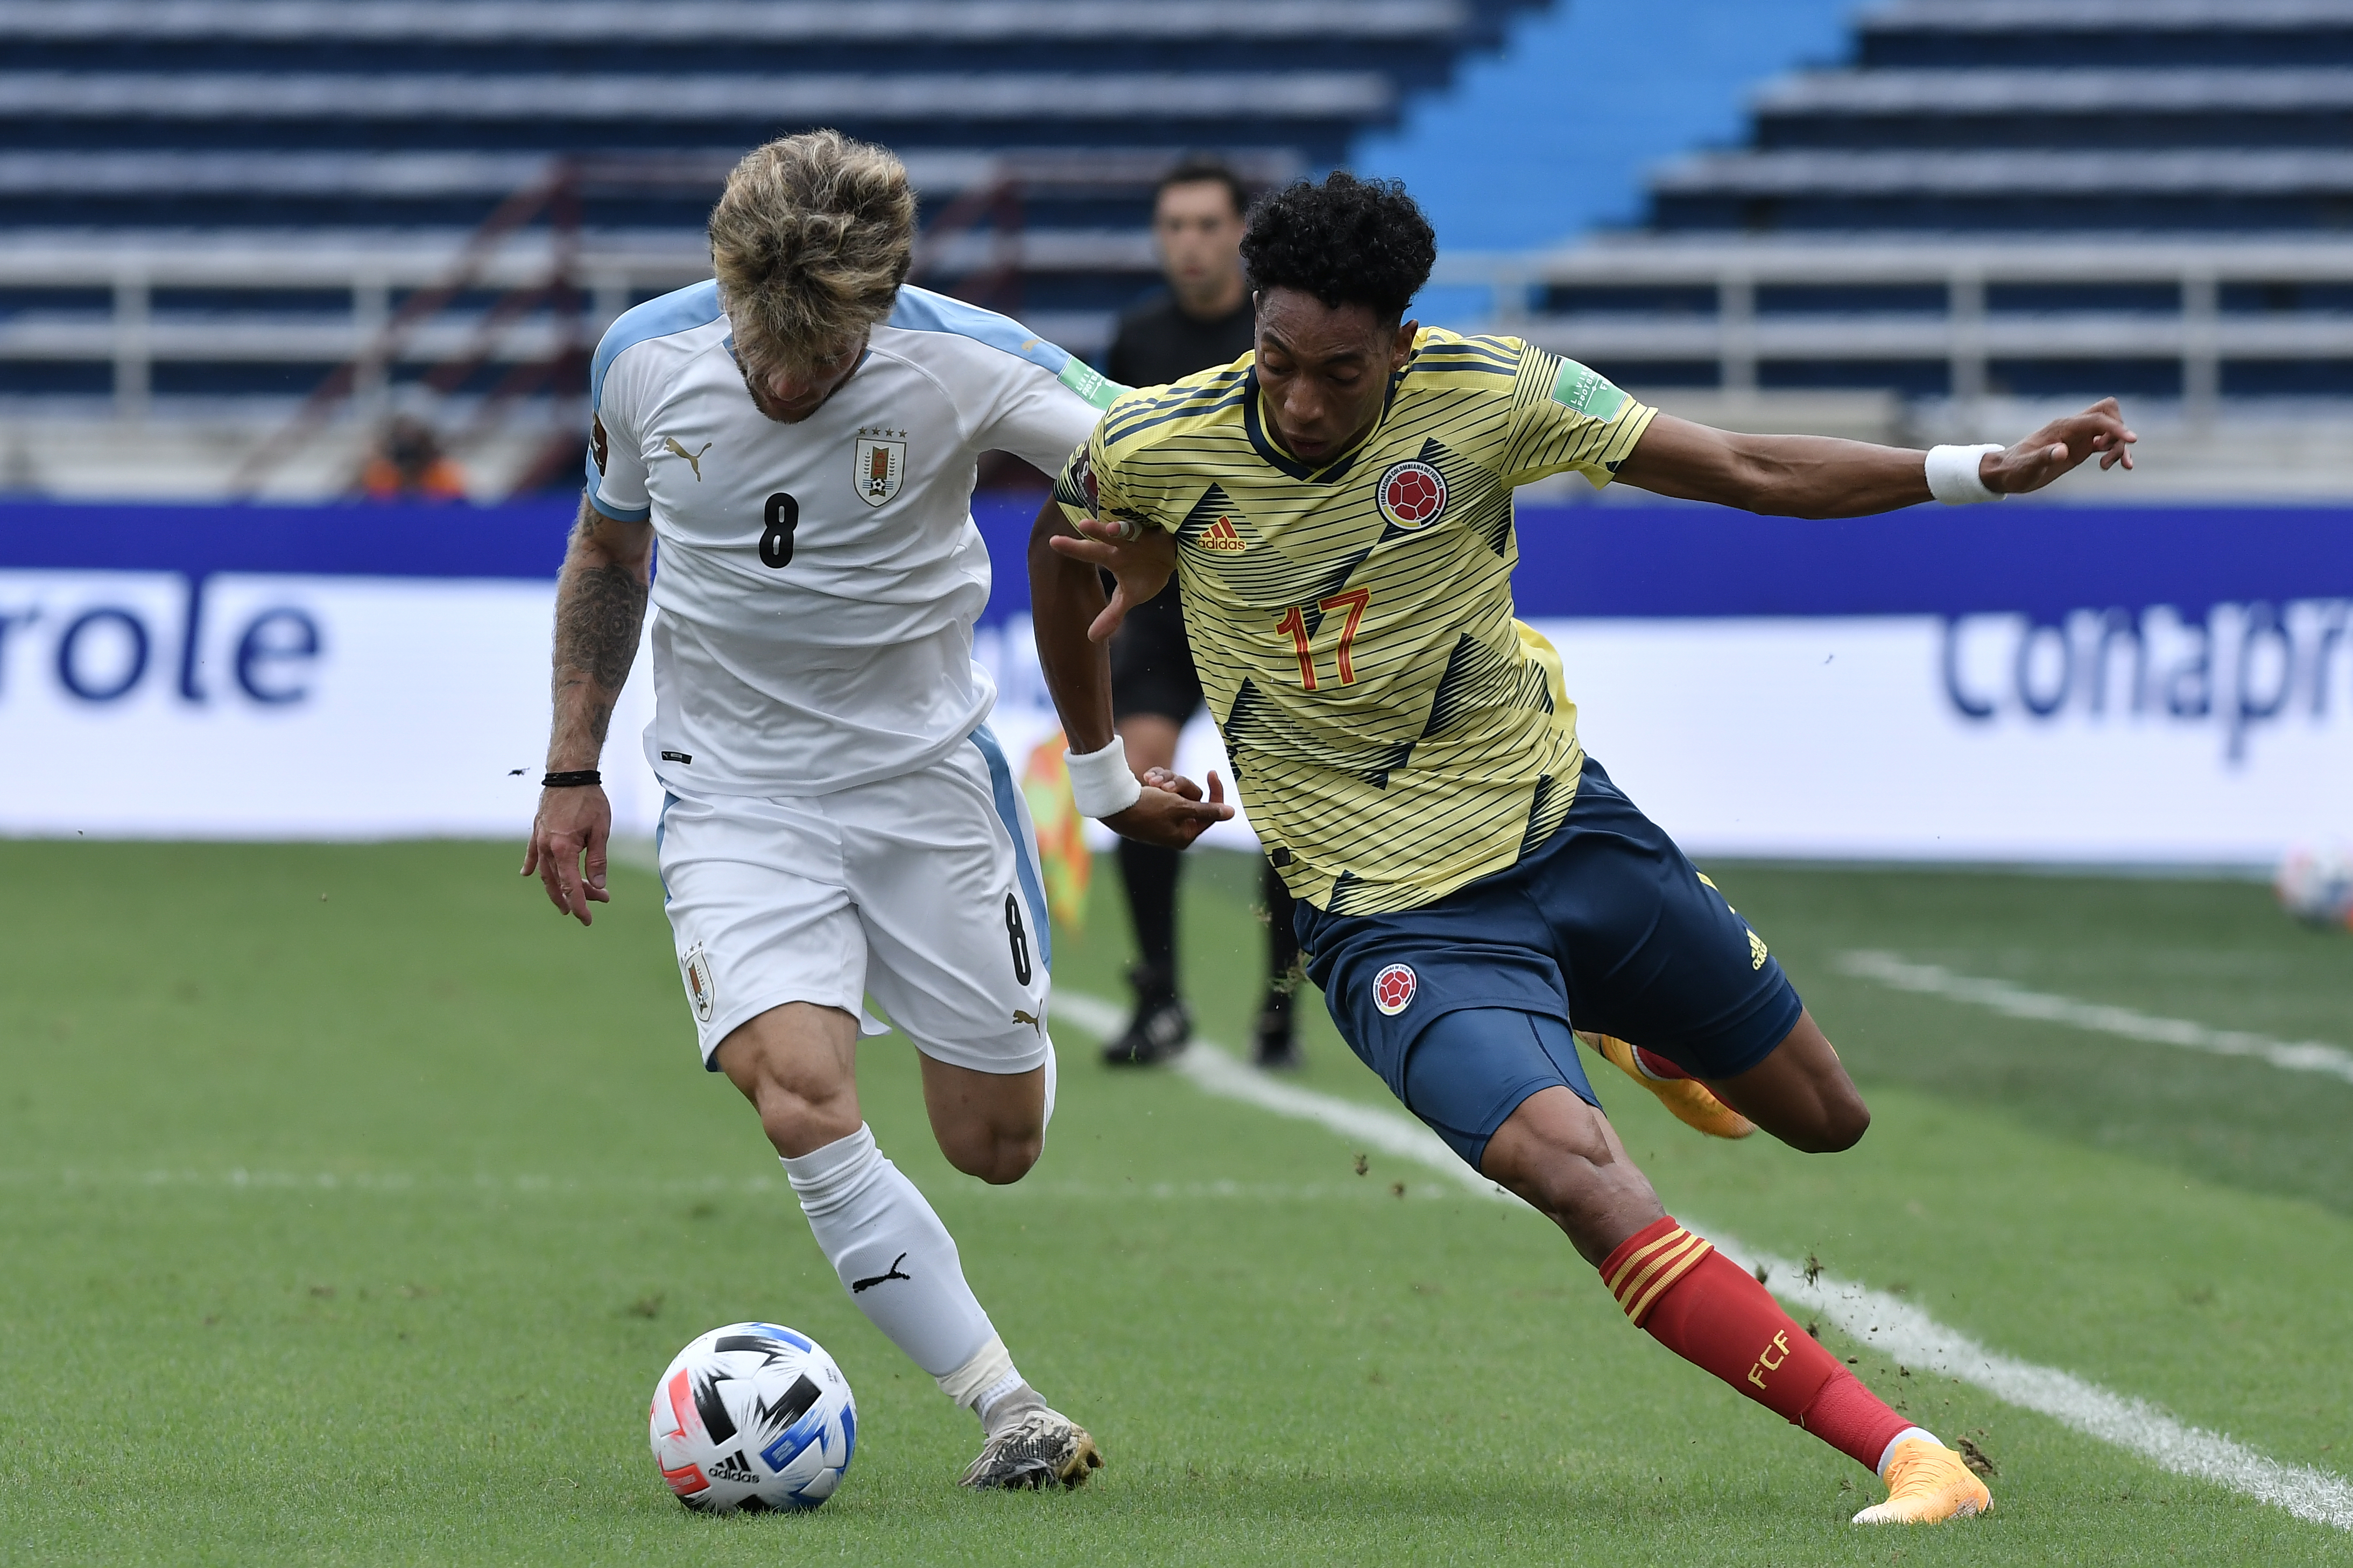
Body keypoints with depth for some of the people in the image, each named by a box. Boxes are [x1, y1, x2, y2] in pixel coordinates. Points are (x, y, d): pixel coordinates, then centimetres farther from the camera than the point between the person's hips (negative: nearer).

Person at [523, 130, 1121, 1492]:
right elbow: (610, 551, 9)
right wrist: (573, 769, 9)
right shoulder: (647, 360, -10)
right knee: (805, 1107, -23)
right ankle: (1010, 1410, -16)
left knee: (998, 1148, 8)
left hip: (927, 778, 0)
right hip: (735, 800, 0)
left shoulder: (960, 362, -19)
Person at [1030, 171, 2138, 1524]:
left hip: (1562, 824, 3)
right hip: (1399, 917, -3)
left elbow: (1748, 471, -10)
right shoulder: (1158, 448, -15)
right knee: (1576, 1170, -28)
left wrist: (1984, 471, -19)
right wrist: (1101, 775, 16)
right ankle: (1907, 1457, -31)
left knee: (1824, 1118, 15)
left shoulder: (1487, 394, -16)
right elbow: (1062, 549, 8)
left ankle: (1651, 1036, 51)